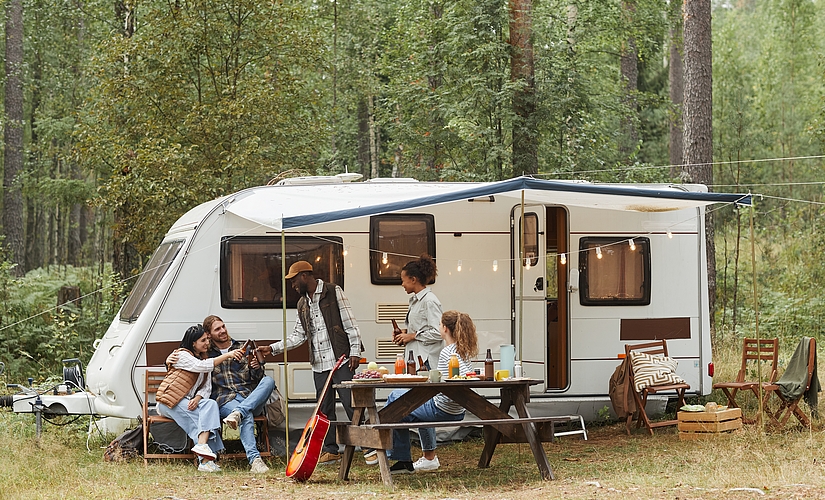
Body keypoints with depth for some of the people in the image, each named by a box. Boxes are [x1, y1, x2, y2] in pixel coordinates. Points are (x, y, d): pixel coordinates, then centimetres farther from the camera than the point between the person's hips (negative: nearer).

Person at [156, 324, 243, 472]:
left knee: (210, 404, -26)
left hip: (189, 402, 6)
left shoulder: (204, 359, 19)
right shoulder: (182, 355, -5)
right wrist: (227, 355, -29)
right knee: (207, 417, -27)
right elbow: (201, 366, -24)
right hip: (170, 403, -6)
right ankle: (205, 460, -39)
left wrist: (197, 398, -15)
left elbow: (207, 388, 9)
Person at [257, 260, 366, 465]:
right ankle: (331, 450, 16)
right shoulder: (302, 304, 17)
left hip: (340, 360, -7)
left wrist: (355, 352, -13)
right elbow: (298, 336, 18)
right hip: (319, 364, 7)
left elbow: (350, 323, -6)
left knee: (351, 405, -9)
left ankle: (369, 448, -3)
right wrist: (272, 348, 10)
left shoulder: (333, 292, -3)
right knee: (324, 409, 8)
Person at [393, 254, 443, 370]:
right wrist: (406, 332, 11)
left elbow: (437, 333, -17)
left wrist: (412, 336, -11)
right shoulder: (415, 300, 19)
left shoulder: (429, 301, -11)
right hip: (414, 356, 9)